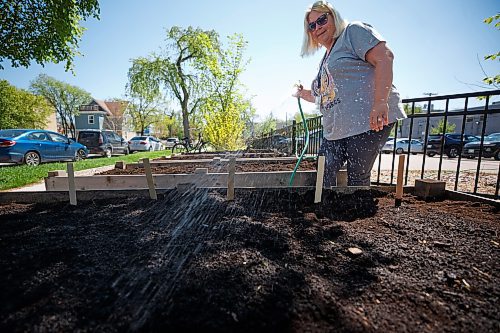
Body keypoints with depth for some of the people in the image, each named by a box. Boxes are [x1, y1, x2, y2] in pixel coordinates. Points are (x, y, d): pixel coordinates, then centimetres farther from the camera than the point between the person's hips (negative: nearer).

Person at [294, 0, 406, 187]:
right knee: (323, 177, 4)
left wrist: (381, 102, -24)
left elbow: (384, 57, -13)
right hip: (336, 129, 8)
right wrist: (303, 94, 28)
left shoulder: (353, 31, 3)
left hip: (369, 121, -8)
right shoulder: (326, 59, 25)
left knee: (357, 179, -4)